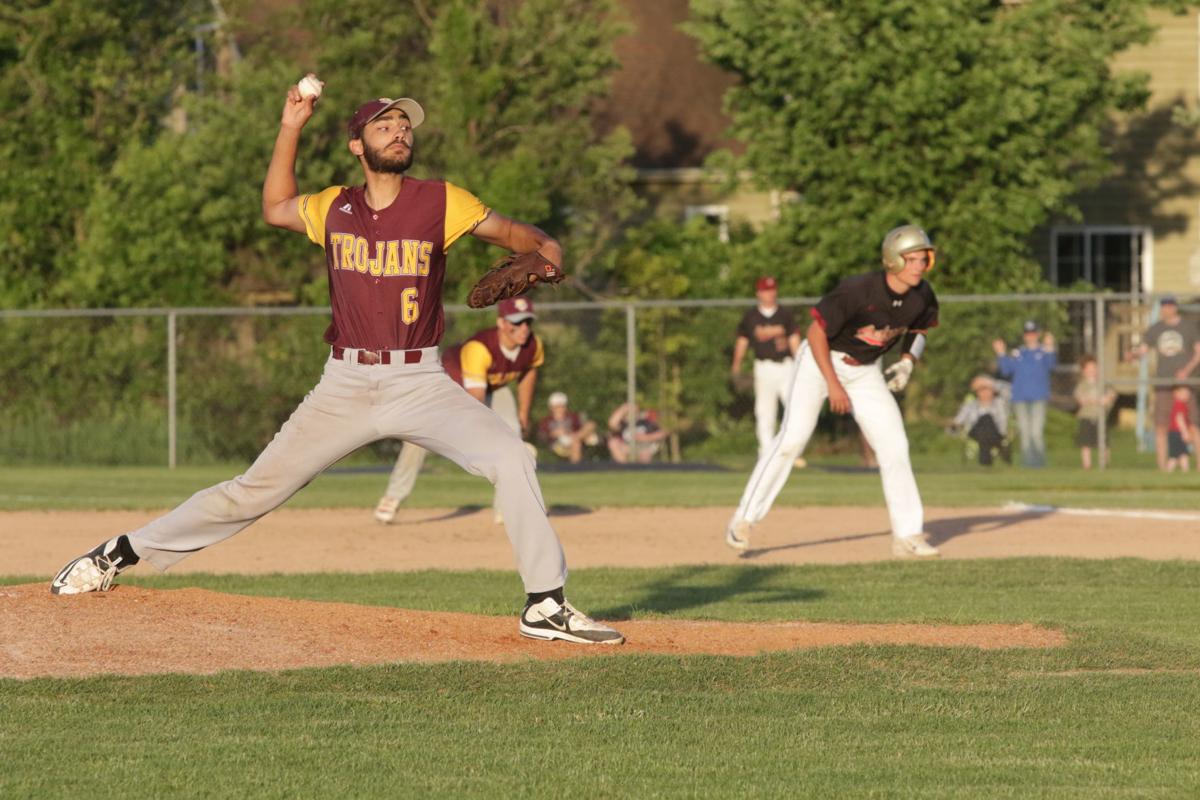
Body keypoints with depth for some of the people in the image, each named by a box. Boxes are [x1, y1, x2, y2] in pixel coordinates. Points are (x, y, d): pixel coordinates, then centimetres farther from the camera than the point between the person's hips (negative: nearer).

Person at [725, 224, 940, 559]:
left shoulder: (922, 297, -10)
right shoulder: (857, 291, -29)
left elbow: (918, 330, 12)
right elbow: (816, 332, -22)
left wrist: (907, 363, -6)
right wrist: (833, 385, -23)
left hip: (866, 372, 6)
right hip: (822, 360, -6)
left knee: (894, 445, -3)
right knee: (792, 437, -16)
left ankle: (907, 535, 4)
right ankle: (743, 520, -8)